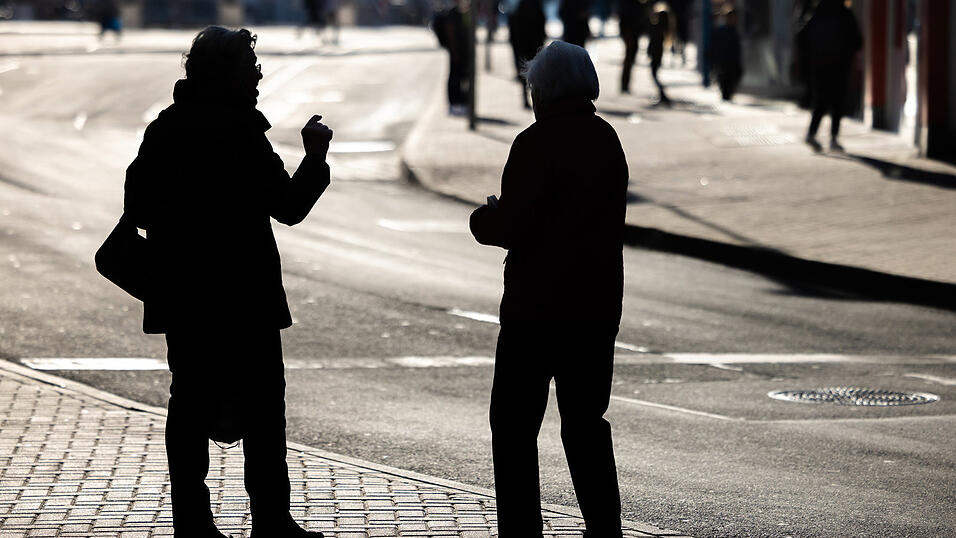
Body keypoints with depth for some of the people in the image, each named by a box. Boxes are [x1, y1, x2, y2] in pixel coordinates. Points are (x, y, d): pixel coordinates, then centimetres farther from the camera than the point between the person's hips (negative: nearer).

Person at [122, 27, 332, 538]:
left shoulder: (164, 129, 7)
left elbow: (137, 207, 10)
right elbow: (290, 206, -13)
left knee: (191, 404, 9)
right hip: (243, 299, -7)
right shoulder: (240, 132, -15)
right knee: (261, 405, 1)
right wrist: (315, 155, 0)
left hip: (181, 299, 7)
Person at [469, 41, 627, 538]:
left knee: (514, 426, 1)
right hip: (598, 306, 7)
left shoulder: (536, 143, -14)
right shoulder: (607, 139, 9)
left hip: (537, 310, -7)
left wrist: (483, 218, 4)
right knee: (586, 422, 15)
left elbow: (513, 226, -18)